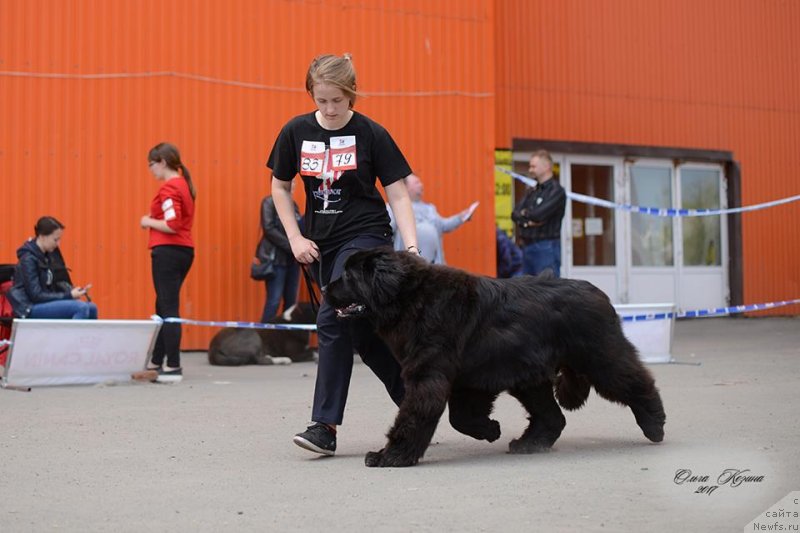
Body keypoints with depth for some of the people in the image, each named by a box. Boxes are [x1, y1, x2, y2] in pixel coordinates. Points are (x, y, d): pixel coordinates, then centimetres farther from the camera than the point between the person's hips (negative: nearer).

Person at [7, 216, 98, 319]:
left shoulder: (50, 254, 7)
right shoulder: (28, 258, -16)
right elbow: (36, 296, -19)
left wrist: (72, 291, -4)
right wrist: (69, 295, -19)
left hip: (47, 303, 8)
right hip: (31, 308, -8)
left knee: (91, 308, -10)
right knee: (82, 308, -24)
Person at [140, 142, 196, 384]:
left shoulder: (168, 188, -13)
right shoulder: (184, 184, 15)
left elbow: (172, 225, -22)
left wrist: (149, 222, -7)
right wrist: (154, 220, 11)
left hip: (168, 251, -10)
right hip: (185, 250, 10)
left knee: (168, 308, -7)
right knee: (164, 307, 17)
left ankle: (173, 367, -6)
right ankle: (157, 361, 26)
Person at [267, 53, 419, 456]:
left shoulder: (370, 134, -9)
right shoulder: (296, 132, 0)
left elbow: (397, 193, -7)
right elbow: (279, 186, 10)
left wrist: (412, 246, -17)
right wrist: (295, 237, 0)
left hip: (366, 237, -4)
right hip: (322, 244, 5)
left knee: (334, 318, -18)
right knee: (363, 332, 8)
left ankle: (325, 426, -14)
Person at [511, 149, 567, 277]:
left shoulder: (556, 191, -7)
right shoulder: (531, 192, 17)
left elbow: (538, 214, -18)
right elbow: (515, 214, 8)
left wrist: (524, 214, 1)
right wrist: (528, 220, -11)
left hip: (546, 247, -8)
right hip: (527, 246, 8)